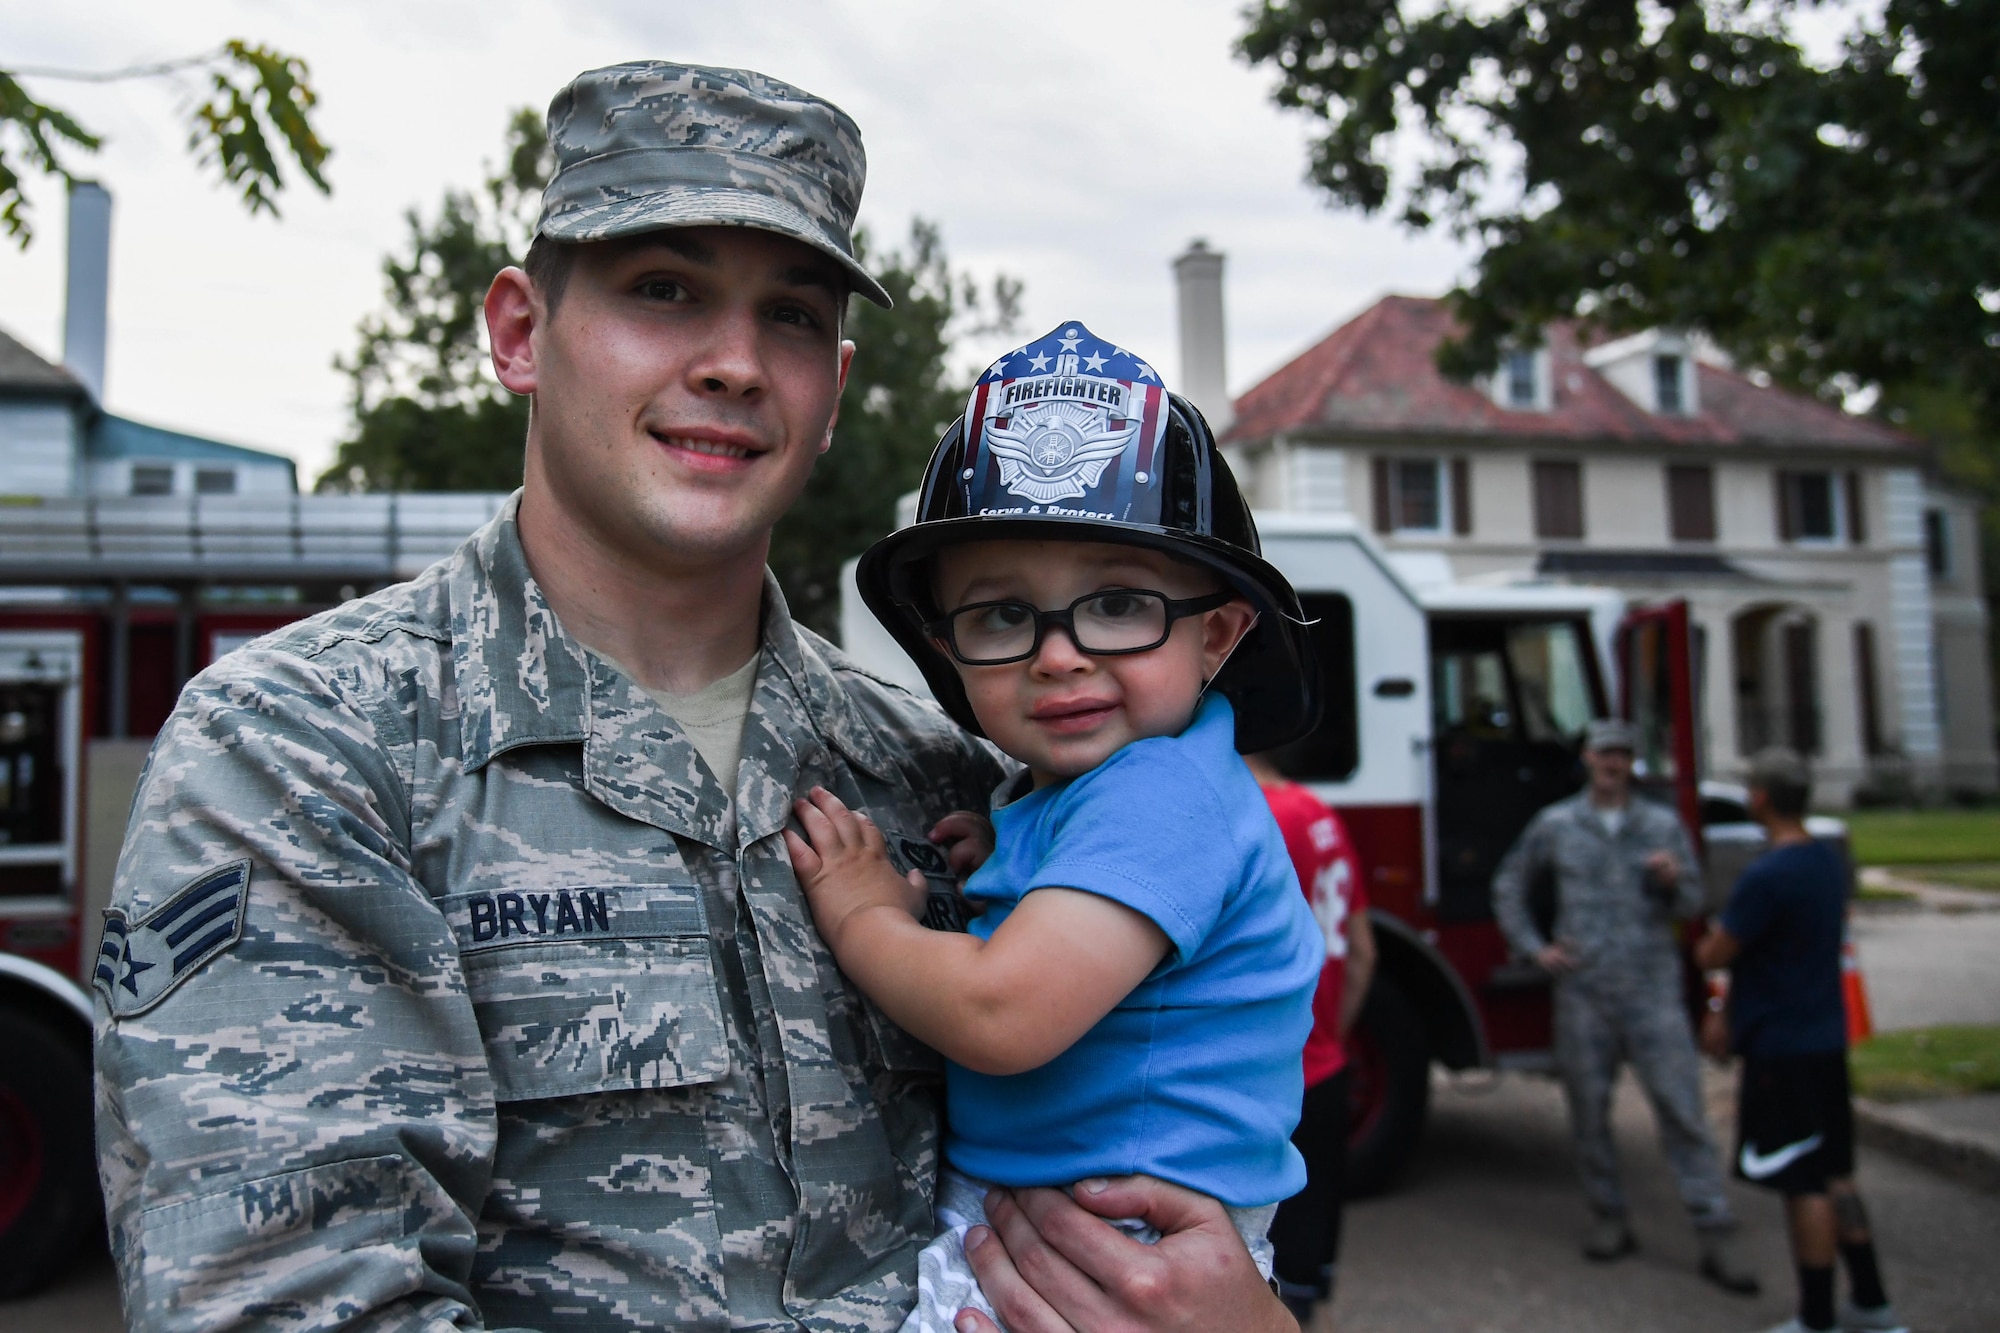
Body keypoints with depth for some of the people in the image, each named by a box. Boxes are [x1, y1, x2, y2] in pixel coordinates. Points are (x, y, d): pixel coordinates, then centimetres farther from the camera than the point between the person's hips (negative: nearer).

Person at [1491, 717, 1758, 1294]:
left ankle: (1716, 1234, -1)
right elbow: (1508, 885, 15)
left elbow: (1691, 905, 8)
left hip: (1653, 991, 0)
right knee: (1589, 1109, 7)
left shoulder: (1663, 826, 7)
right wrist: (1534, 946, 6)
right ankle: (1609, 1218, 22)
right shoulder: (1555, 825, 5)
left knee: (1681, 1107, -4)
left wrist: (1673, 883, -14)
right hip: (1583, 992, 1)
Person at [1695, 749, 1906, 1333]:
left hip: (1782, 1049, -9)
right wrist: (1731, 1017, 20)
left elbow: (1713, 954, -17)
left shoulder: (1765, 877, -22)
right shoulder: (1830, 861, 8)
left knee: (1805, 1184, 0)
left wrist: (1706, 940, 8)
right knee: (1834, 1175, 18)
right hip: (1826, 1040, 9)